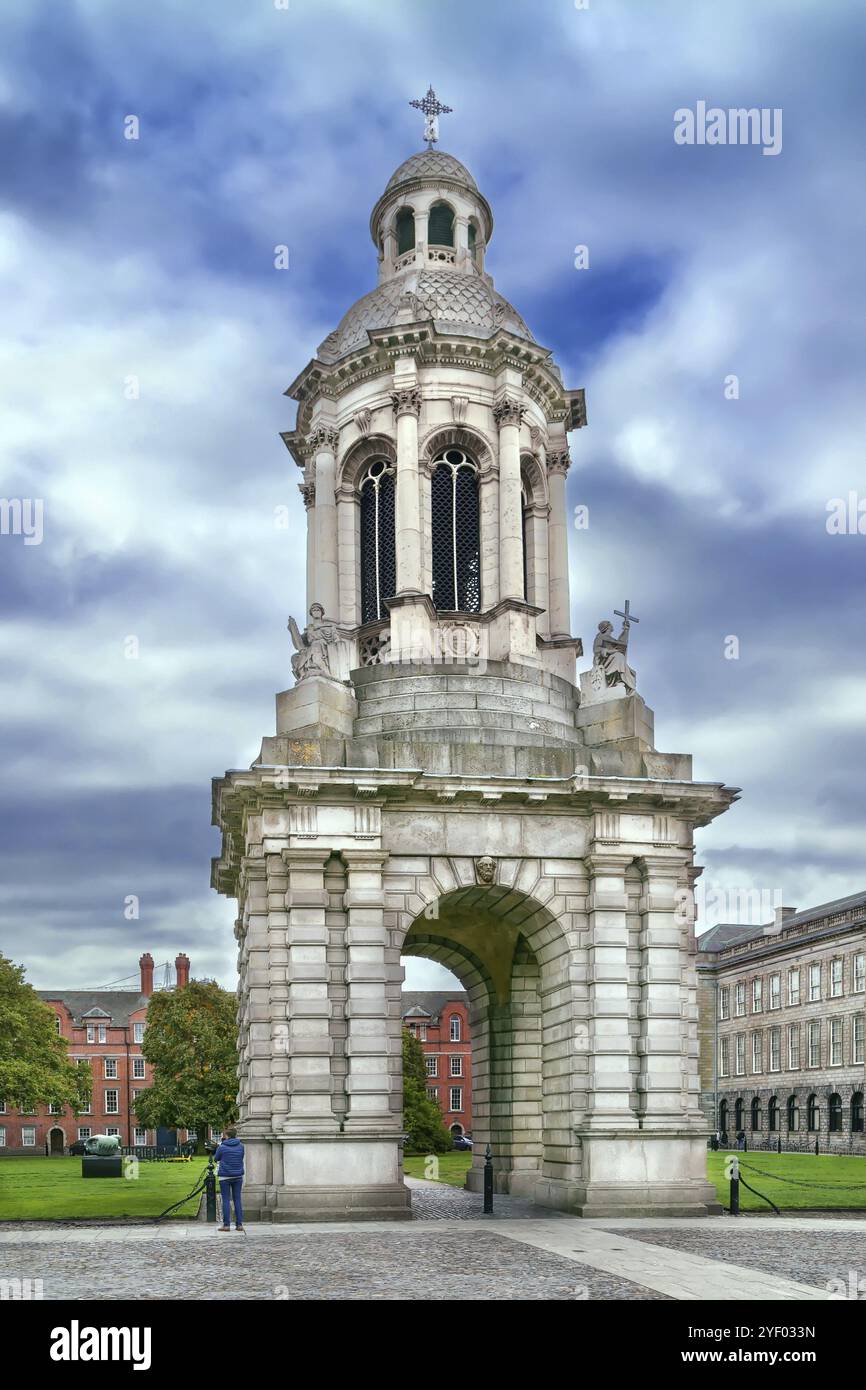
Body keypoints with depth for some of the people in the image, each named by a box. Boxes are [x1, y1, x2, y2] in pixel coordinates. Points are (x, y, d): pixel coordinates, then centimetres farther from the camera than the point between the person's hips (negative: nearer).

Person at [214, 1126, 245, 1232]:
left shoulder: (222, 1147, -10)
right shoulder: (240, 1146, 0)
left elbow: (216, 1158, 6)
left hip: (225, 1177, -3)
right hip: (238, 1176, 3)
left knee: (226, 1200, 2)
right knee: (237, 1199, 8)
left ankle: (226, 1224, 1)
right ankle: (239, 1224, 6)